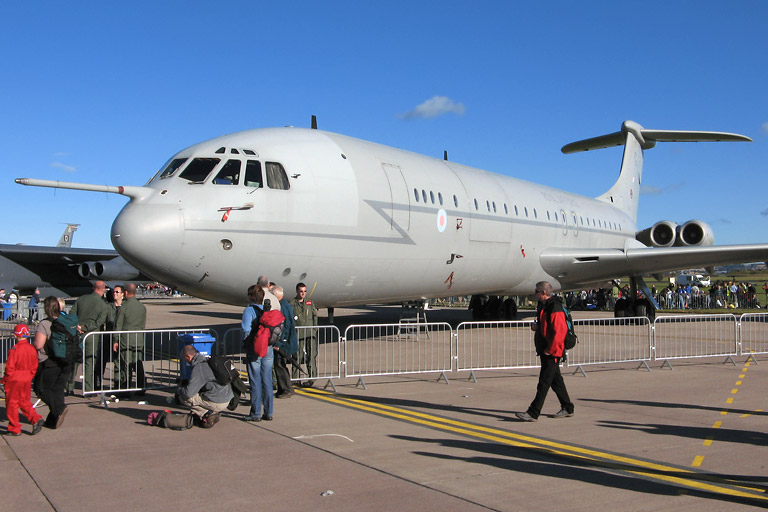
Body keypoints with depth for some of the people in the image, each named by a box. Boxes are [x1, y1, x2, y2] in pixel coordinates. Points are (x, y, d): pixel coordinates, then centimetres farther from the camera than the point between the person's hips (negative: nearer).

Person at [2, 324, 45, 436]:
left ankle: (14, 429, 12)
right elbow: (34, 367, 7)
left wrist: (5, 379, -1)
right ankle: (36, 419, -3)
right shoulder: (32, 349, 2)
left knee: (12, 404, 7)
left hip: (14, 380, -6)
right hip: (27, 380, 6)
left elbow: (9, 367, -15)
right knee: (25, 402, 16)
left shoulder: (14, 349, -16)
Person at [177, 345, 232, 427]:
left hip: (217, 403, -9)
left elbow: (188, 393, -17)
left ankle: (207, 415, -5)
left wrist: (180, 390, 5)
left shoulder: (198, 368, -15)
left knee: (183, 398, -3)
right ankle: (214, 412, 12)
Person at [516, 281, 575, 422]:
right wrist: (536, 327, 4)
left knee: (544, 382, -8)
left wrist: (550, 350, -20)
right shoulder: (543, 305, 13)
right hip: (545, 350, 10)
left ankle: (533, 413, -8)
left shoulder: (555, 308, -19)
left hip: (552, 352, -10)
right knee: (555, 380, 16)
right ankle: (567, 409, 26)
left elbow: (559, 331, -24)